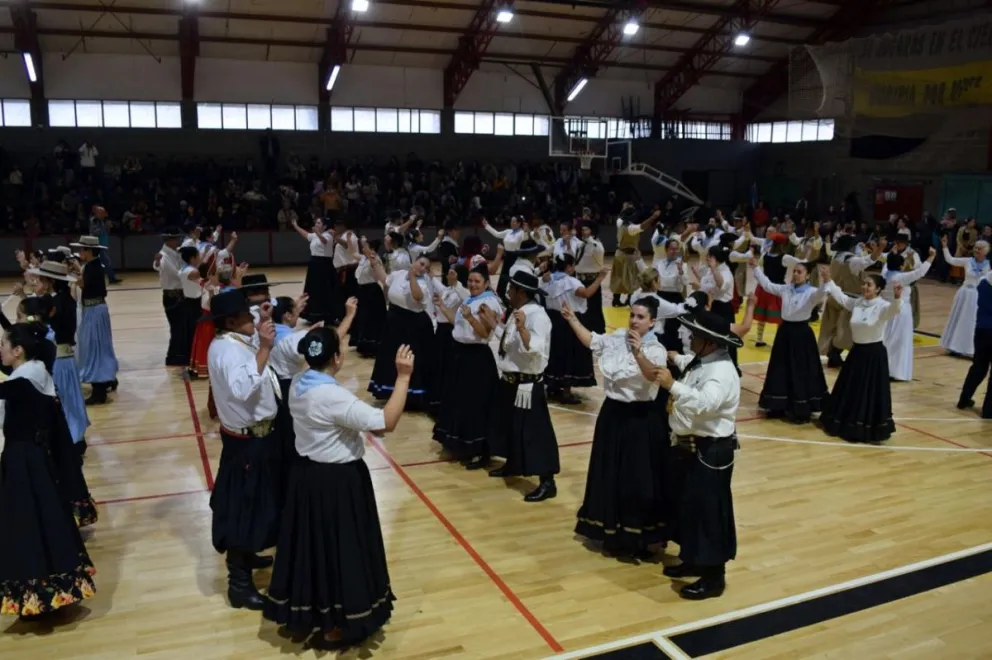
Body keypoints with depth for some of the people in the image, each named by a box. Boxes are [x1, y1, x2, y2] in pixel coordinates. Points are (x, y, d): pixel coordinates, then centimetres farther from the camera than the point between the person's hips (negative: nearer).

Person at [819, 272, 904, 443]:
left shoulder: (882, 306, -15)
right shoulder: (856, 303, 4)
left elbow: (895, 309, -35)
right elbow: (841, 297, 20)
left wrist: (897, 297, -56)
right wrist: (829, 281, 19)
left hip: (874, 354, -7)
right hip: (857, 352, 7)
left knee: (871, 393, -1)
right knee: (851, 391, 16)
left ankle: (871, 430, 8)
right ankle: (849, 425, 31)